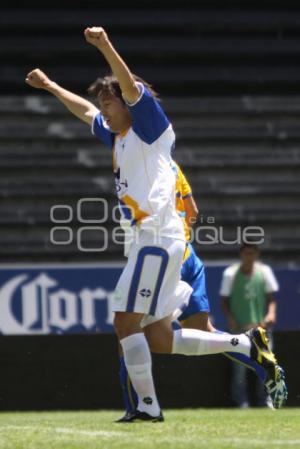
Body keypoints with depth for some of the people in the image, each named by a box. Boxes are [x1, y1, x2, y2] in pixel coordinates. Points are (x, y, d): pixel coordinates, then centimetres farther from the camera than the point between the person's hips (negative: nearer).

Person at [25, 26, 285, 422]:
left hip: (158, 237, -9)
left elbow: (131, 87, -19)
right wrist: (51, 87, 46)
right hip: (148, 239, 9)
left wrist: (106, 47, -32)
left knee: (126, 323, -12)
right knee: (158, 339, 6)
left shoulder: (149, 125, -1)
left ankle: (148, 405, -10)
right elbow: (86, 111, 39)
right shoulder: (119, 136, 22)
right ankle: (246, 344, 11)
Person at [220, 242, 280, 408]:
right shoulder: (230, 273, -1)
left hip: (261, 326, 2)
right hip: (239, 327, -2)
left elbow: (271, 296, 10)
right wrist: (230, 318, -12)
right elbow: (224, 299, 3)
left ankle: (264, 400, 10)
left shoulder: (264, 271, 5)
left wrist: (271, 312, -9)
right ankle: (241, 402, -1)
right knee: (239, 365, -6)